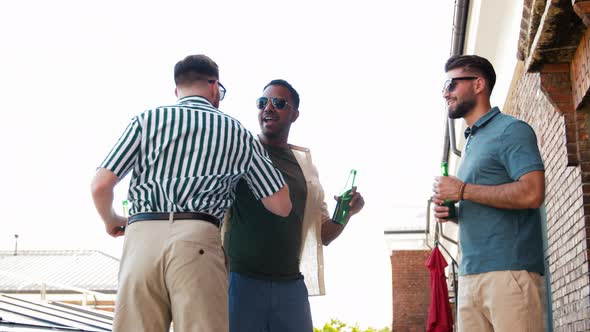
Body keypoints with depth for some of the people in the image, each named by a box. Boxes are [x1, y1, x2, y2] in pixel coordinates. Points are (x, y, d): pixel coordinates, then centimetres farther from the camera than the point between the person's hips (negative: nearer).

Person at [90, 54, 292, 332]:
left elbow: (101, 185, 6)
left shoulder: (146, 120, 15)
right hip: (197, 240, -1)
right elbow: (282, 206, 17)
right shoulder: (238, 133, 17)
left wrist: (111, 221, 27)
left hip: (142, 237, 1)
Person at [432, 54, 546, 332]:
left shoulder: (511, 130, -3)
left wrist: (463, 190, -11)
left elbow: (531, 193, -17)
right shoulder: (471, 142, 22)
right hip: (469, 275, 8)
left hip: (508, 270, -8)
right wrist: (451, 212, 8)